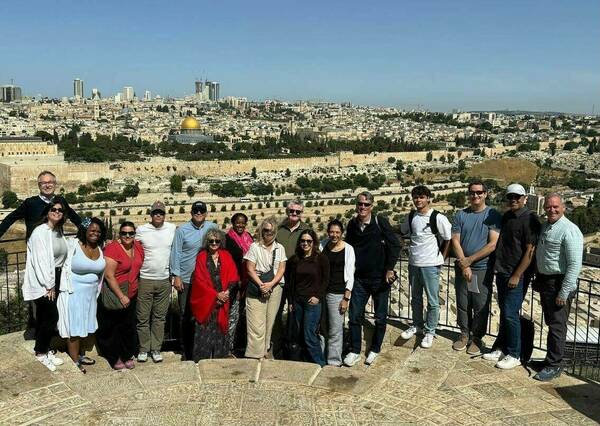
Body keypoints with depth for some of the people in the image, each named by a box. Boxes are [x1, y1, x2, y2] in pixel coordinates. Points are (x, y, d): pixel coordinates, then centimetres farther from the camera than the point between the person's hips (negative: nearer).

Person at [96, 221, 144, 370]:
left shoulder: (138, 247, 2)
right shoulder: (112, 248, -17)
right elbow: (109, 275, -20)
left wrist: (133, 291, 13)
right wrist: (121, 296, -20)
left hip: (131, 295, 6)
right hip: (114, 295, -6)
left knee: (128, 327, 14)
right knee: (112, 328, 7)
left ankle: (127, 355, 28)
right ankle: (114, 358, 21)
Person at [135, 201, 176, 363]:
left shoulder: (172, 229, 3)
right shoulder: (141, 230, -2)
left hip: (164, 280, 1)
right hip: (145, 279, -1)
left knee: (159, 317, 9)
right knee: (143, 317, 4)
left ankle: (156, 349, 18)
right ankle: (143, 349, 17)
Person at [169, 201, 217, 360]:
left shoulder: (212, 227, 3)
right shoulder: (182, 230, -3)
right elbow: (175, 253, -3)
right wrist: (176, 276, -8)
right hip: (186, 280, -2)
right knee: (185, 316, 5)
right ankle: (185, 350, 17)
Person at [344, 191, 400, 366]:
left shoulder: (380, 222, -11)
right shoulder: (352, 224, 2)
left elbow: (395, 245, -10)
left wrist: (390, 269, -13)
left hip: (380, 278, -3)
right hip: (359, 278, 3)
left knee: (380, 318, 9)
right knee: (355, 316, 3)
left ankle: (375, 349, 26)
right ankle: (355, 351, 16)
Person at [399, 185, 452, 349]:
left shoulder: (438, 218, -12)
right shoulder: (411, 216, 5)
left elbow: (448, 239, -6)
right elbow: (402, 231, 21)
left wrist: (441, 258, -4)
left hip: (430, 265, -5)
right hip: (413, 263, 6)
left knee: (432, 300, 3)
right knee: (415, 298, 19)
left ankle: (430, 331, 17)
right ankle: (417, 325, 35)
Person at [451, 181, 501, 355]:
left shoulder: (493, 215, -5)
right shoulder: (461, 215, 4)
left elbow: (493, 244, -11)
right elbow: (455, 241, -1)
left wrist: (470, 260, -13)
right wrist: (463, 265, -11)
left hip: (483, 269, -3)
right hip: (462, 268, 3)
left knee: (481, 306, 4)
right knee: (462, 304, 11)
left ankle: (477, 338, 19)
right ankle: (464, 334, 27)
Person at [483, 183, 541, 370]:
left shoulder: (529, 219, -12)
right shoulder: (506, 217, 12)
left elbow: (530, 251, -16)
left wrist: (516, 276, -17)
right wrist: (497, 268, 15)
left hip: (516, 275, -7)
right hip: (501, 272, 7)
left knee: (510, 314, -5)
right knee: (504, 312, 14)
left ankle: (514, 355, 6)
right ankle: (501, 348, 23)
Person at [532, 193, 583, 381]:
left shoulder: (569, 230, -16)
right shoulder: (544, 227, 12)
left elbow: (574, 265, -20)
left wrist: (564, 293, -21)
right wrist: (537, 279, 16)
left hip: (559, 283, -8)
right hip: (544, 280, 8)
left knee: (557, 325, -1)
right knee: (550, 323, 16)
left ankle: (554, 366, 8)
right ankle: (552, 358, 28)